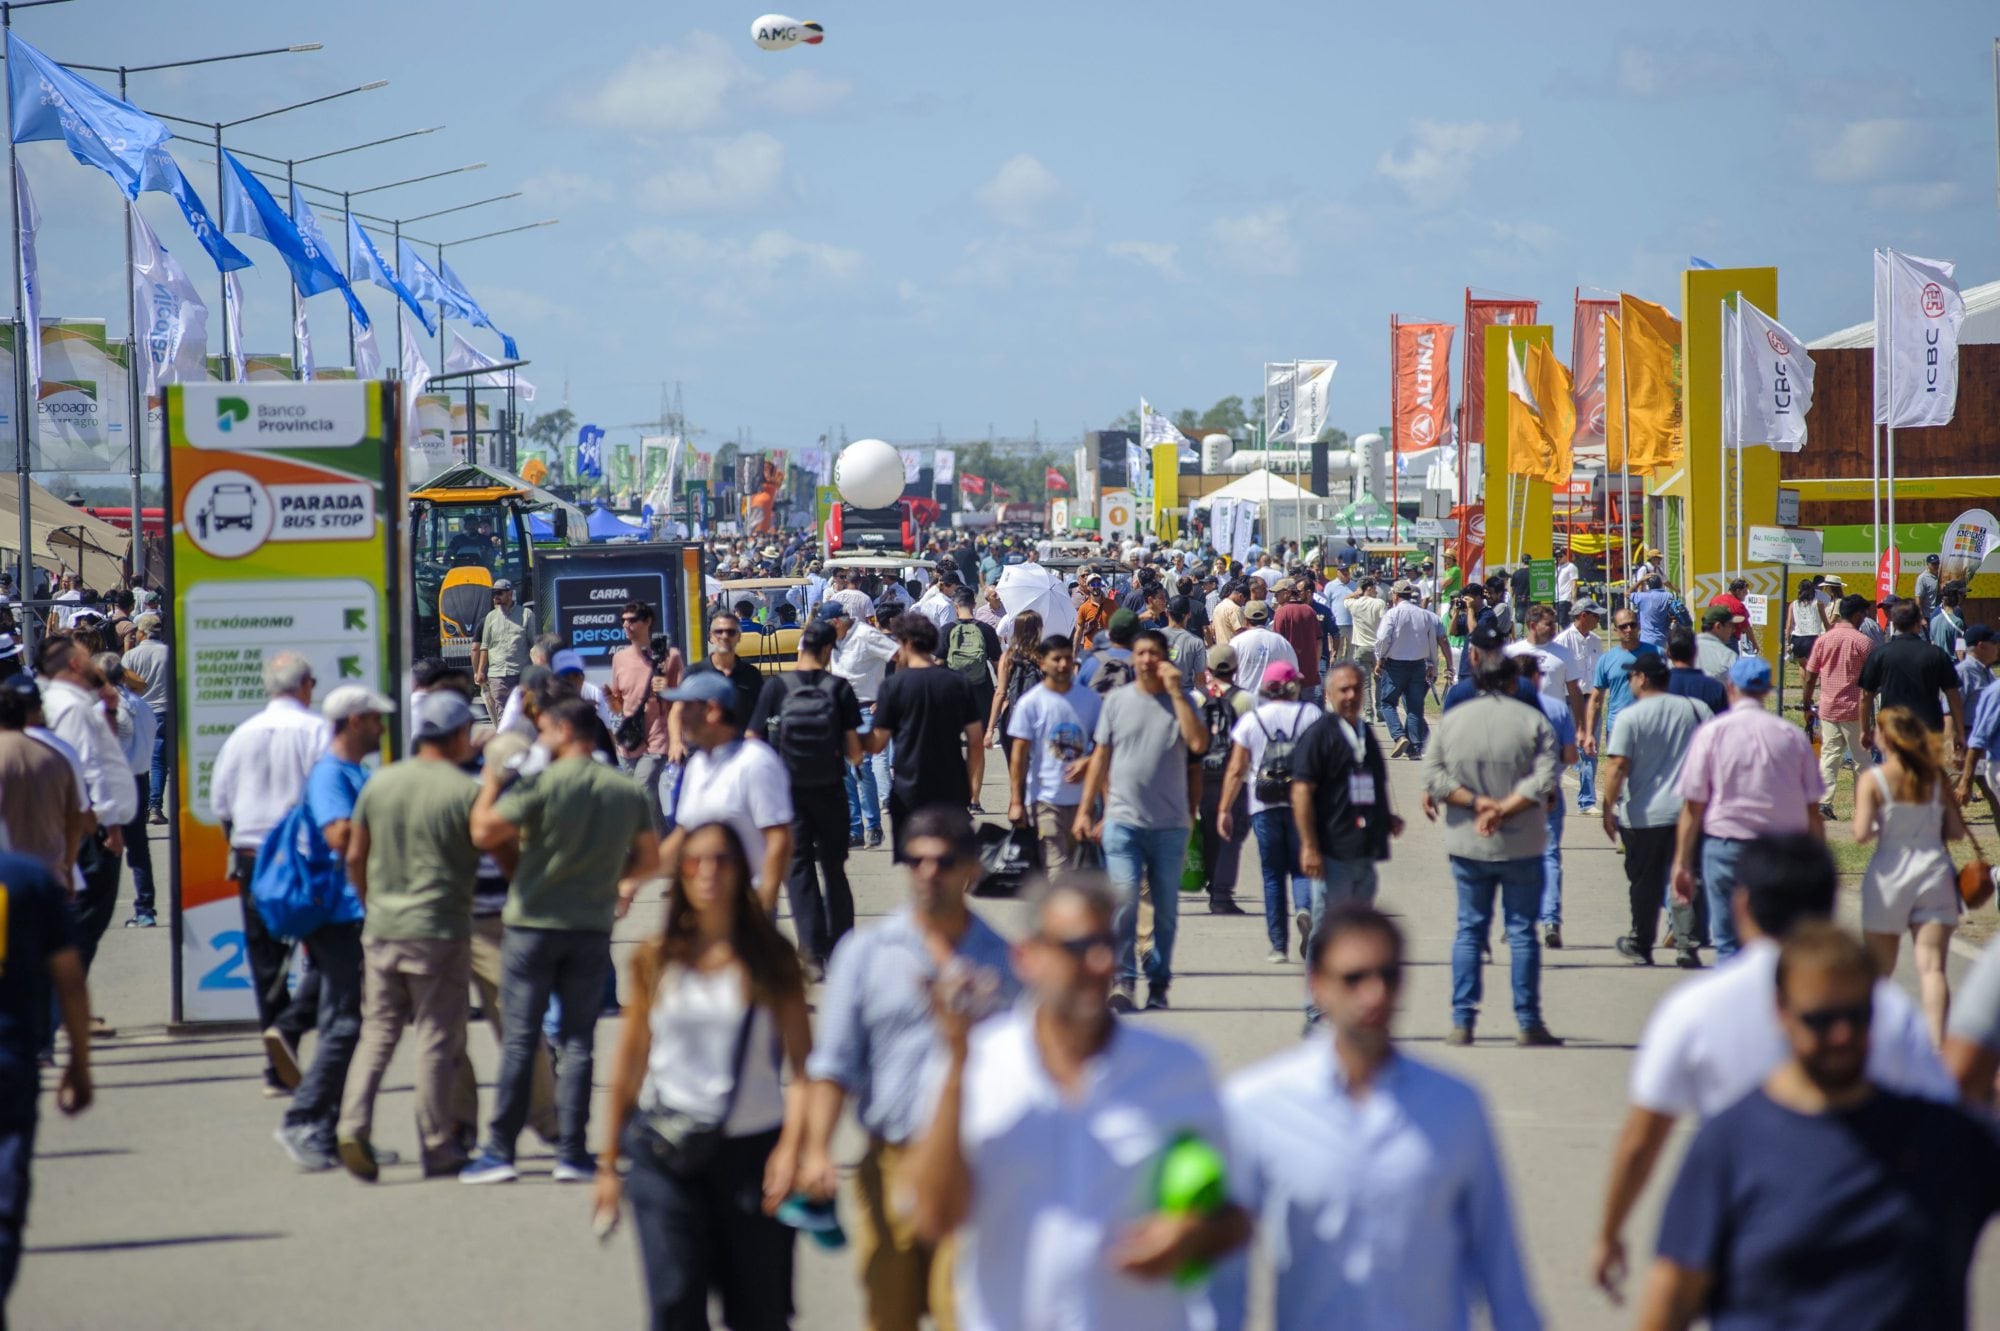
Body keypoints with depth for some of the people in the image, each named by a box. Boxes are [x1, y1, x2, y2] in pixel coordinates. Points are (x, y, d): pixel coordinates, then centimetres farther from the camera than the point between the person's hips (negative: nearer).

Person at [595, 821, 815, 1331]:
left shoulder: (772, 960, 0)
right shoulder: (655, 961, 4)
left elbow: (802, 1065, -3)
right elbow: (627, 1066, 10)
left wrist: (791, 1148, -17)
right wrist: (609, 1164, 11)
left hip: (751, 1150, 0)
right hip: (665, 1155, 1)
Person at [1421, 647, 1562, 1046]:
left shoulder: (1451, 720, 1)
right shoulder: (1533, 721, -5)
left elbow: (1434, 774, -5)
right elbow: (1544, 778, -15)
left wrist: (1476, 801, -8)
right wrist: (1504, 809, -14)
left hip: (1467, 844, 2)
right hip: (1521, 845, -2)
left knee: (1469, 930, 9)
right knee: (1522, 931, 5)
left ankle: (1462, 1021, 5)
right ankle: (1529, 1023, 6)